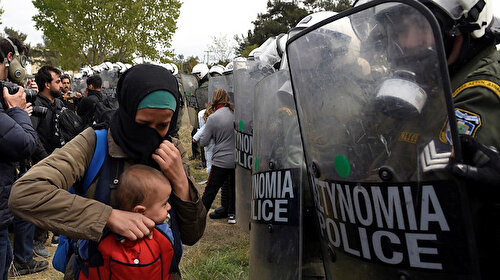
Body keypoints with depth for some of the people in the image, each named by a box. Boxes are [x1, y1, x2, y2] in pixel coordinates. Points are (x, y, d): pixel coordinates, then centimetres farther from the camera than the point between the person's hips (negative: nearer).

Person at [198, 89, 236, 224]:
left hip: (221, 161, -3)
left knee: (210, 190, 7)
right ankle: (231, 214, 27)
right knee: (233, 187, 20)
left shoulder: (212, 118, -10)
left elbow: (203, 142, -6)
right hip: (237, 159, 3)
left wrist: (206, 128, 9)